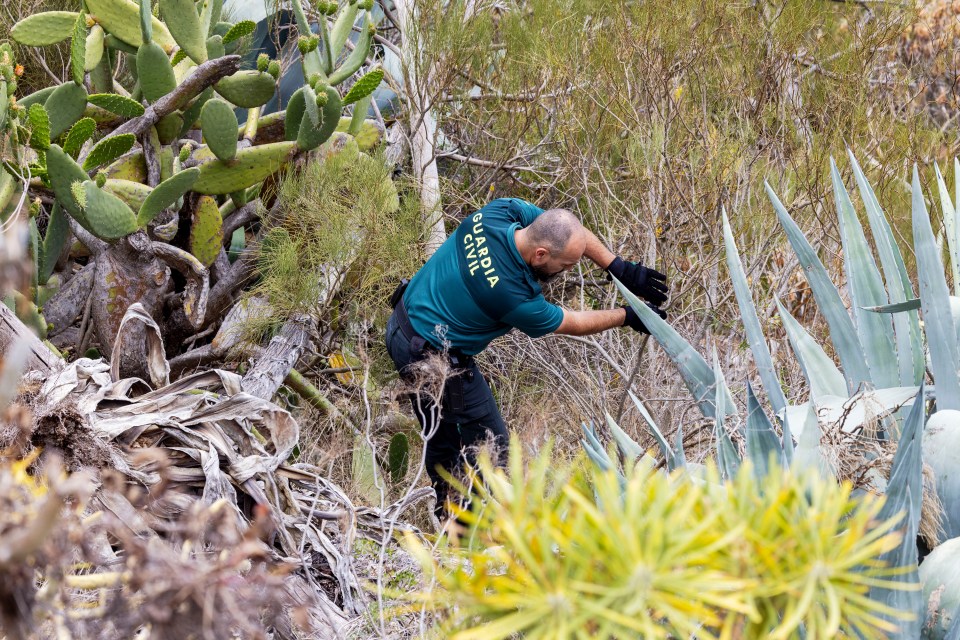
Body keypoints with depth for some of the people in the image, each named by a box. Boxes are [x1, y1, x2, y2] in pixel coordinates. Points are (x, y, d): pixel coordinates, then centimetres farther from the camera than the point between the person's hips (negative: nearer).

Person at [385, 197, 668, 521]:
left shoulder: (501, 211, -14)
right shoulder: (514, 296, -30)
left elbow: (574, 233, 2)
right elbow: (574, 324, -10)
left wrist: (620, 269, 0)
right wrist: (628, 317, 3)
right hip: (433, 358, -9)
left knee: (442, 439, 22)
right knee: (489, 445, 3)